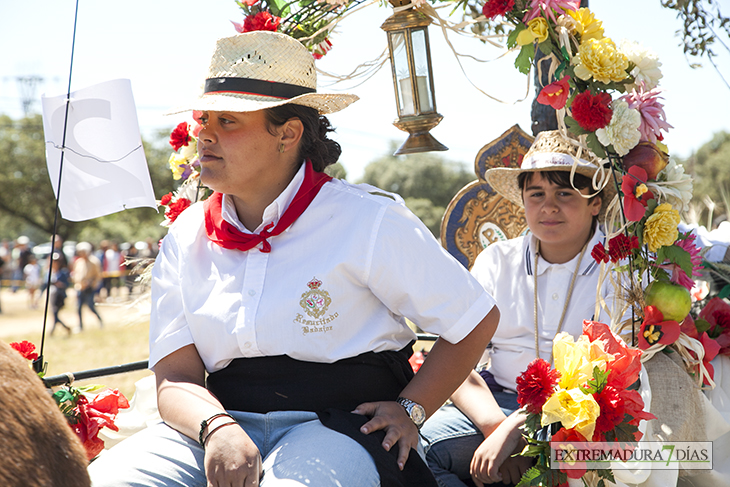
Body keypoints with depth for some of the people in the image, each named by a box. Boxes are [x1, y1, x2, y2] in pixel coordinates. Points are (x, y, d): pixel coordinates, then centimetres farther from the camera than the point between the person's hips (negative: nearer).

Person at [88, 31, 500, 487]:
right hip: (225, 420, 3)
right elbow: (175, 377, 5)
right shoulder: (186, 238, 11)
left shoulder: (367, 220, 0)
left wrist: (411, 410, 1)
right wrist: (216, 428, -16)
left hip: (338, 421, -2)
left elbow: (477, 318, 7)